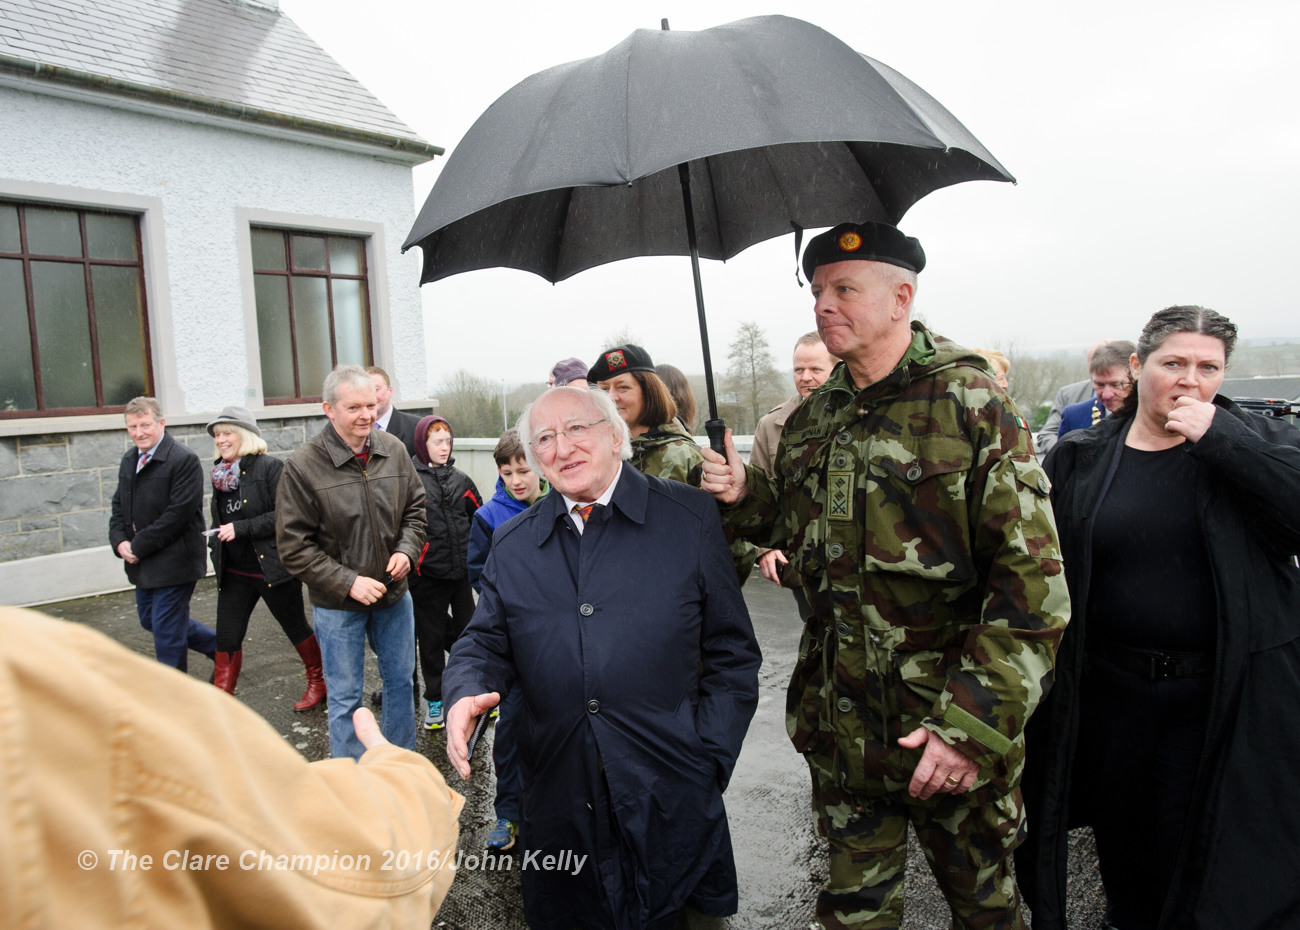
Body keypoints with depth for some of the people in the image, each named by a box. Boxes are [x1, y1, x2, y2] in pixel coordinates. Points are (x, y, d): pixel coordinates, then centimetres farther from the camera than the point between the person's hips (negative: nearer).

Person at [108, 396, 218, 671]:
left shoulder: (184, 461, -17)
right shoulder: (129, 461, 11)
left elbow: (177, 514, -22)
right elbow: (119, 506, 15)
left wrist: (138, 547, -18)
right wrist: (120, 542, -3)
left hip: (173, 563, -9)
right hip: (143, 565, 9)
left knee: (167, 631, -1)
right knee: (151, 620, 20)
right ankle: (220, 647, 35)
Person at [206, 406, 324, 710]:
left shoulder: (270, 467, -13)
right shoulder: (221, 472, 8)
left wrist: (241, 528, -22)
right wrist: (216, 546, 13)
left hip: (273, 568, -6)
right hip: (234, 572, 6)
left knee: (296, 628, 11)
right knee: (227, 638, 4)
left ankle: (318, 682, 31)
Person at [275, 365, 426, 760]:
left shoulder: (394, 450, -4)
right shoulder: (302, 466, -17)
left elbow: (415, 507, 9)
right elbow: (294, 546, -14)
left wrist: (407, 550, -8)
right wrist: (348, 582, -20)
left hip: (393, 592, 4)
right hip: (338, 603, -4)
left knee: (400, 679, 19)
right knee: (345, 696, 9)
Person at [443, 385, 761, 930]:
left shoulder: (690, 518, -2)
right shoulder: (513, 545, 7)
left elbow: (731, 653, -1)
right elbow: (486, 642, 10)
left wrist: (708, 761, -7)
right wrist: (466, 695, -13)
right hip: (558, 799, 3)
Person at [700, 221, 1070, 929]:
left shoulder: (972, 405, -13)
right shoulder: (811, 421, 6)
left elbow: (1033, 583, -17)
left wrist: (974, 725, -21)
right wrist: (746, 496, -2)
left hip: (949, 720, -4)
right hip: (841, 716, 5)